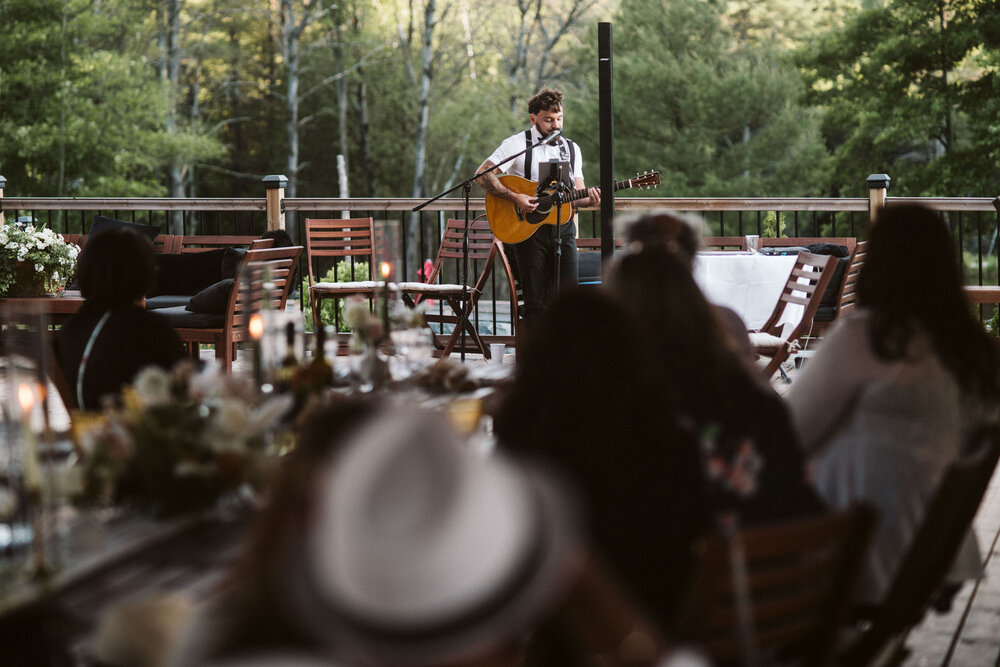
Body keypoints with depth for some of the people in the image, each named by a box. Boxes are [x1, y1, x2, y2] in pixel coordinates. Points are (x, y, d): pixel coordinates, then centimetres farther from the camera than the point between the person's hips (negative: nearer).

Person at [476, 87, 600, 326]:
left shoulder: (572, 149, 14)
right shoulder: (517, 144, -2)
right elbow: (482, 175, -9)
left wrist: (590, 199, -9)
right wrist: (515, 197, -18)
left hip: (563, 227, 4)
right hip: (527, 228, -4)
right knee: (535, 300, -3)